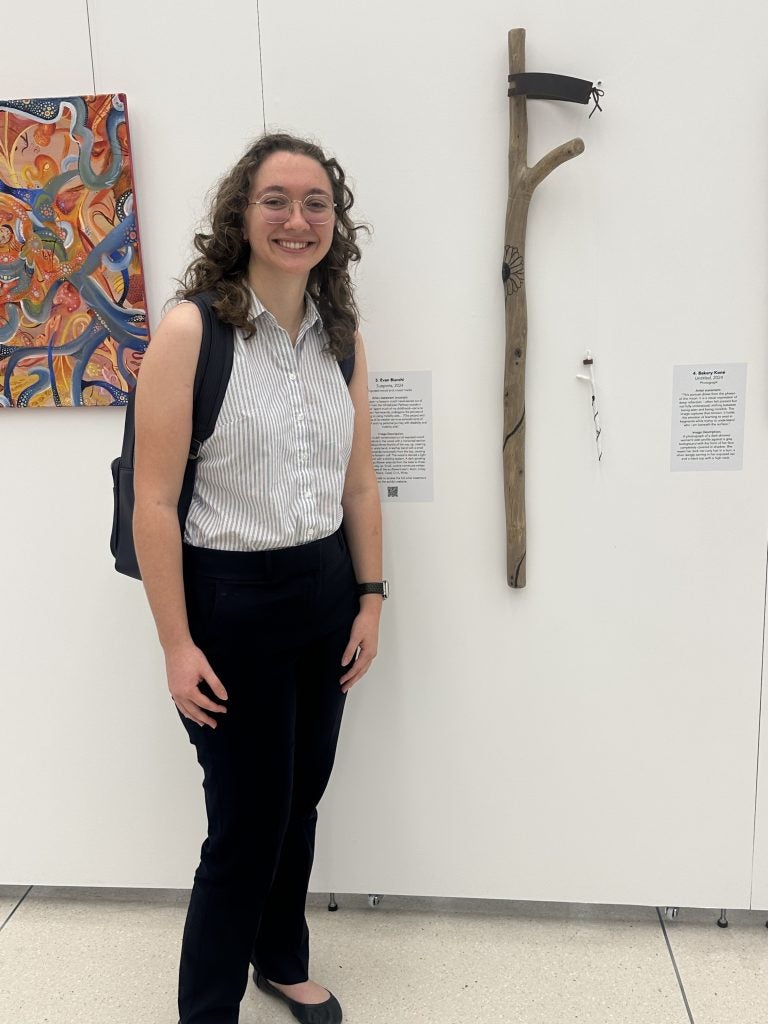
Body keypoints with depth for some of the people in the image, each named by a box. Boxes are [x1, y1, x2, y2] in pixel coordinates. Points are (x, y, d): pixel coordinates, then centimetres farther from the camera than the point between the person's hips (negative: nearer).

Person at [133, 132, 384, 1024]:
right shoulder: (190, 330, -14)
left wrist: (369, 599, 7)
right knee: (247, 822, 6)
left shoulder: (341, 337, 4)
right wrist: (176, 644, -14)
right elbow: (154, 501, -15)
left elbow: (358, 482, 9)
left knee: (301, 800, 18)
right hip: (230, 600, -5)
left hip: (325, 591, 5)